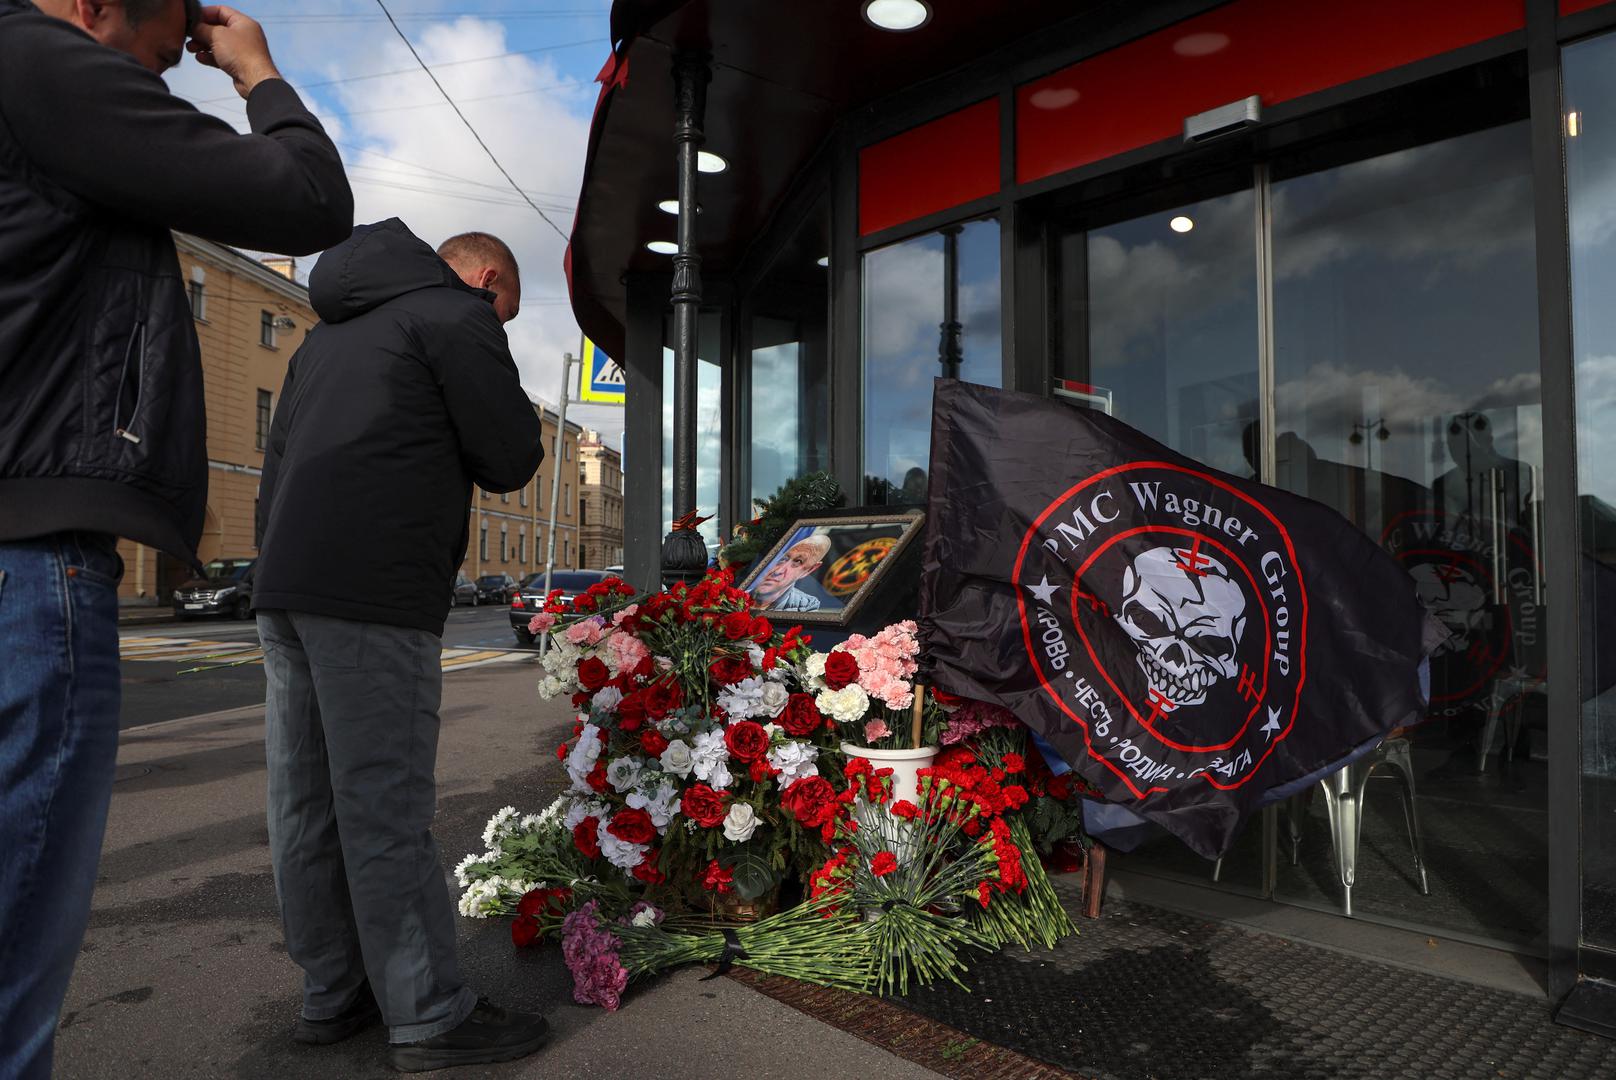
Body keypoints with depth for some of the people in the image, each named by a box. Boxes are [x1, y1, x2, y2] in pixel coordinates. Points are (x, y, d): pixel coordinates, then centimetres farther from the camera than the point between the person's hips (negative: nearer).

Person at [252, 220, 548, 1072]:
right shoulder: (456, 314, 0)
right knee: (387, 808, -5)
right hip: (372, 594, -9)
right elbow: (512, 459, -5)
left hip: (282, 586, 9)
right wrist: (460, 443, 14)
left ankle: (333, 994, 22)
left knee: (306, 802, 11)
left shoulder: (332, 331, 26)